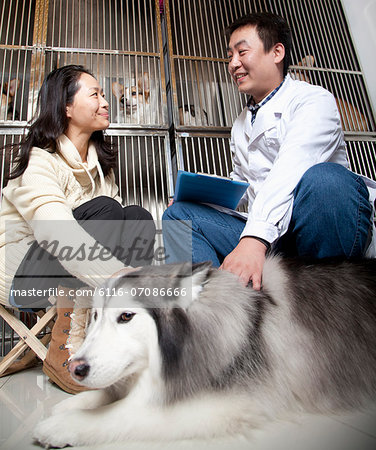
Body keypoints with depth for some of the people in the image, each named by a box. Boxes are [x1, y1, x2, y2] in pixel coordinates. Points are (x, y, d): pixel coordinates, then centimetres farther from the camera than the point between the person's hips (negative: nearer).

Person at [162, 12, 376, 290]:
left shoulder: (314, 100, -1)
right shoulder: (241, 125, 23)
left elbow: (291, 170, -20)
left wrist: (255, 238, -33)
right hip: (266, 238, 6)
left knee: (323, 178, -37)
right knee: (178, 214, -5)